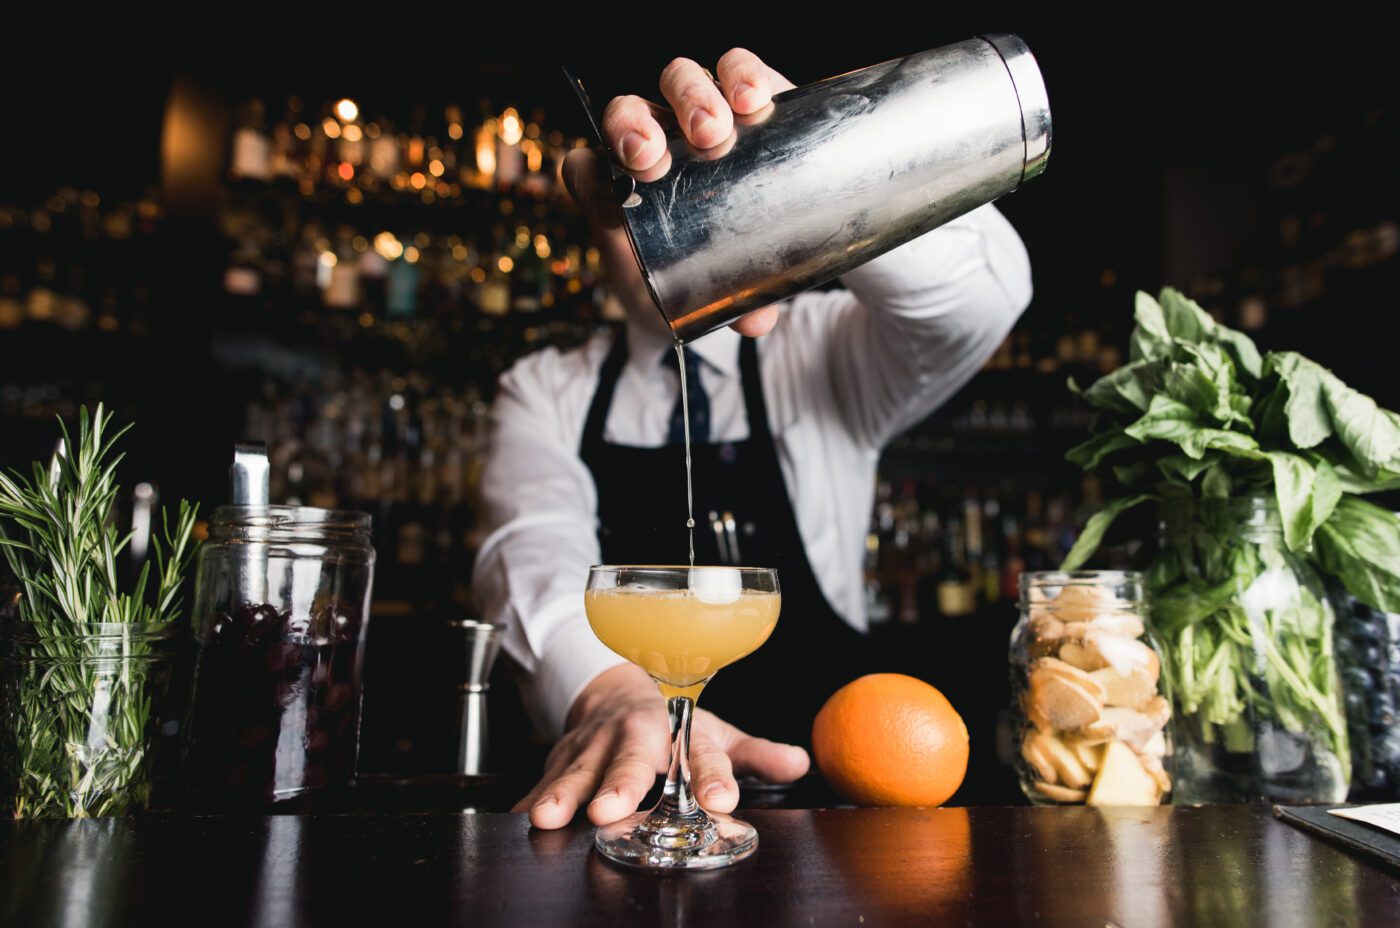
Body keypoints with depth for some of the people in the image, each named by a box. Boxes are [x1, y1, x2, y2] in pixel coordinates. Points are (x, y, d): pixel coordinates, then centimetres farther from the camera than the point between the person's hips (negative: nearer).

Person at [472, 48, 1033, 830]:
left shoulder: (822, 354, 4)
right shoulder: (546, 393, 6)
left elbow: (984, 294, -14)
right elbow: (536, 551, -11)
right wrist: (610, 688, -32)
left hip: (812, 788, -1)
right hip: (613, 797, 2)